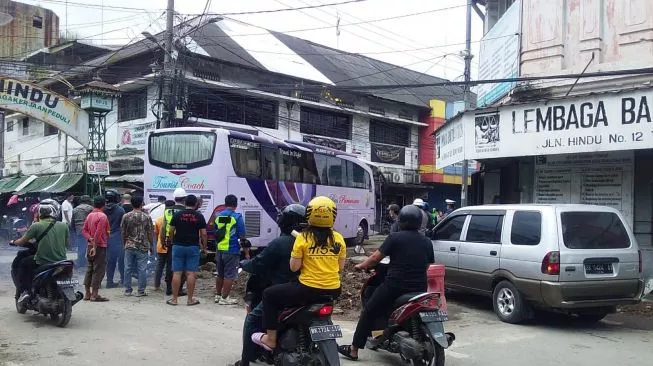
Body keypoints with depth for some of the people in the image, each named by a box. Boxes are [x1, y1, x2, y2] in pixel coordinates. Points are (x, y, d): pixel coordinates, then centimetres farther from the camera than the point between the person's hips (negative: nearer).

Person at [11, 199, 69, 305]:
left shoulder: (36, 226, -7)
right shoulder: (64, 226, 1)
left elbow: (22, 241, 3)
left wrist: (13, 242, 25)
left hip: (42, 262, -2)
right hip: (61, 262, 3)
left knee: (22, 264, 23)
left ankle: (24, 291, 14)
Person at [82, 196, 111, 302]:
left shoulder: (89, 215, 11)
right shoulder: (102, 216, -14)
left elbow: (84, 229, 10)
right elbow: (98, 233, -20)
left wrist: (89, 239, -3)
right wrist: (95, 247, -18)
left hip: (90, 245, 8)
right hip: (100, 246, -8)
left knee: (90, 269, 14)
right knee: (99, 270, -3)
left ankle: (87, 294, 19)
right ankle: (94, 295, -3)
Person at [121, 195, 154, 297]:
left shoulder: (126, 216, -1)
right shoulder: (146, 217, -5)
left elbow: (123, 232, 5)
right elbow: (150, 233, -3)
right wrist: (151, 247, 7)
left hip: (129, 246, 2)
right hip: (142, 247, -2)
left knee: (128, 268, 10)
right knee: (142, 269, 3)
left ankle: (128, 290, 15)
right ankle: (141, 291, 5)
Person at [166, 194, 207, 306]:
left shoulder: (177, 215, 1)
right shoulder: (199, 216, -1)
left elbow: (171, 231, 2)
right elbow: (203, 234, -3)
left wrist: (173, 241, 18)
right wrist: (204, 246, 9)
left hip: (178, 246, 1)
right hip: (193, 247, -1)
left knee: (177, 273, 3)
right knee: (191, 273, 1)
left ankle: (174, 299, 7)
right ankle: (190, 299, 5)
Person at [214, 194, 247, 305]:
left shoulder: (218, 216, 7)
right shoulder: (237, 217, -11)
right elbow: (242, 235, -11)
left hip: (219, 249, 6)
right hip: (232, 250, -6)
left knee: (220, 274, 18)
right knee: (229, 275, 1)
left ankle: (218, 295, 26)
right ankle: (224, 298, 3)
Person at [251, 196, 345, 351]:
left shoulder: (303, 237, -8)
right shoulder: (338, 238, 2)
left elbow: (294, 267, -6)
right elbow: (340, 267, 10)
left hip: (309, 289, -5)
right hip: (333, 290, 5)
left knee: (269, 294, 12)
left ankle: (271, 339, 11)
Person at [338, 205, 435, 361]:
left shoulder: (395, 238, -6)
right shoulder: (427, 242, 9)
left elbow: (375, 258, -5)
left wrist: (361, 266, 13)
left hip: (395, 286, -4)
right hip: (419, 289, 5)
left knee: (368, 313, 10)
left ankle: (353, 349, 14)